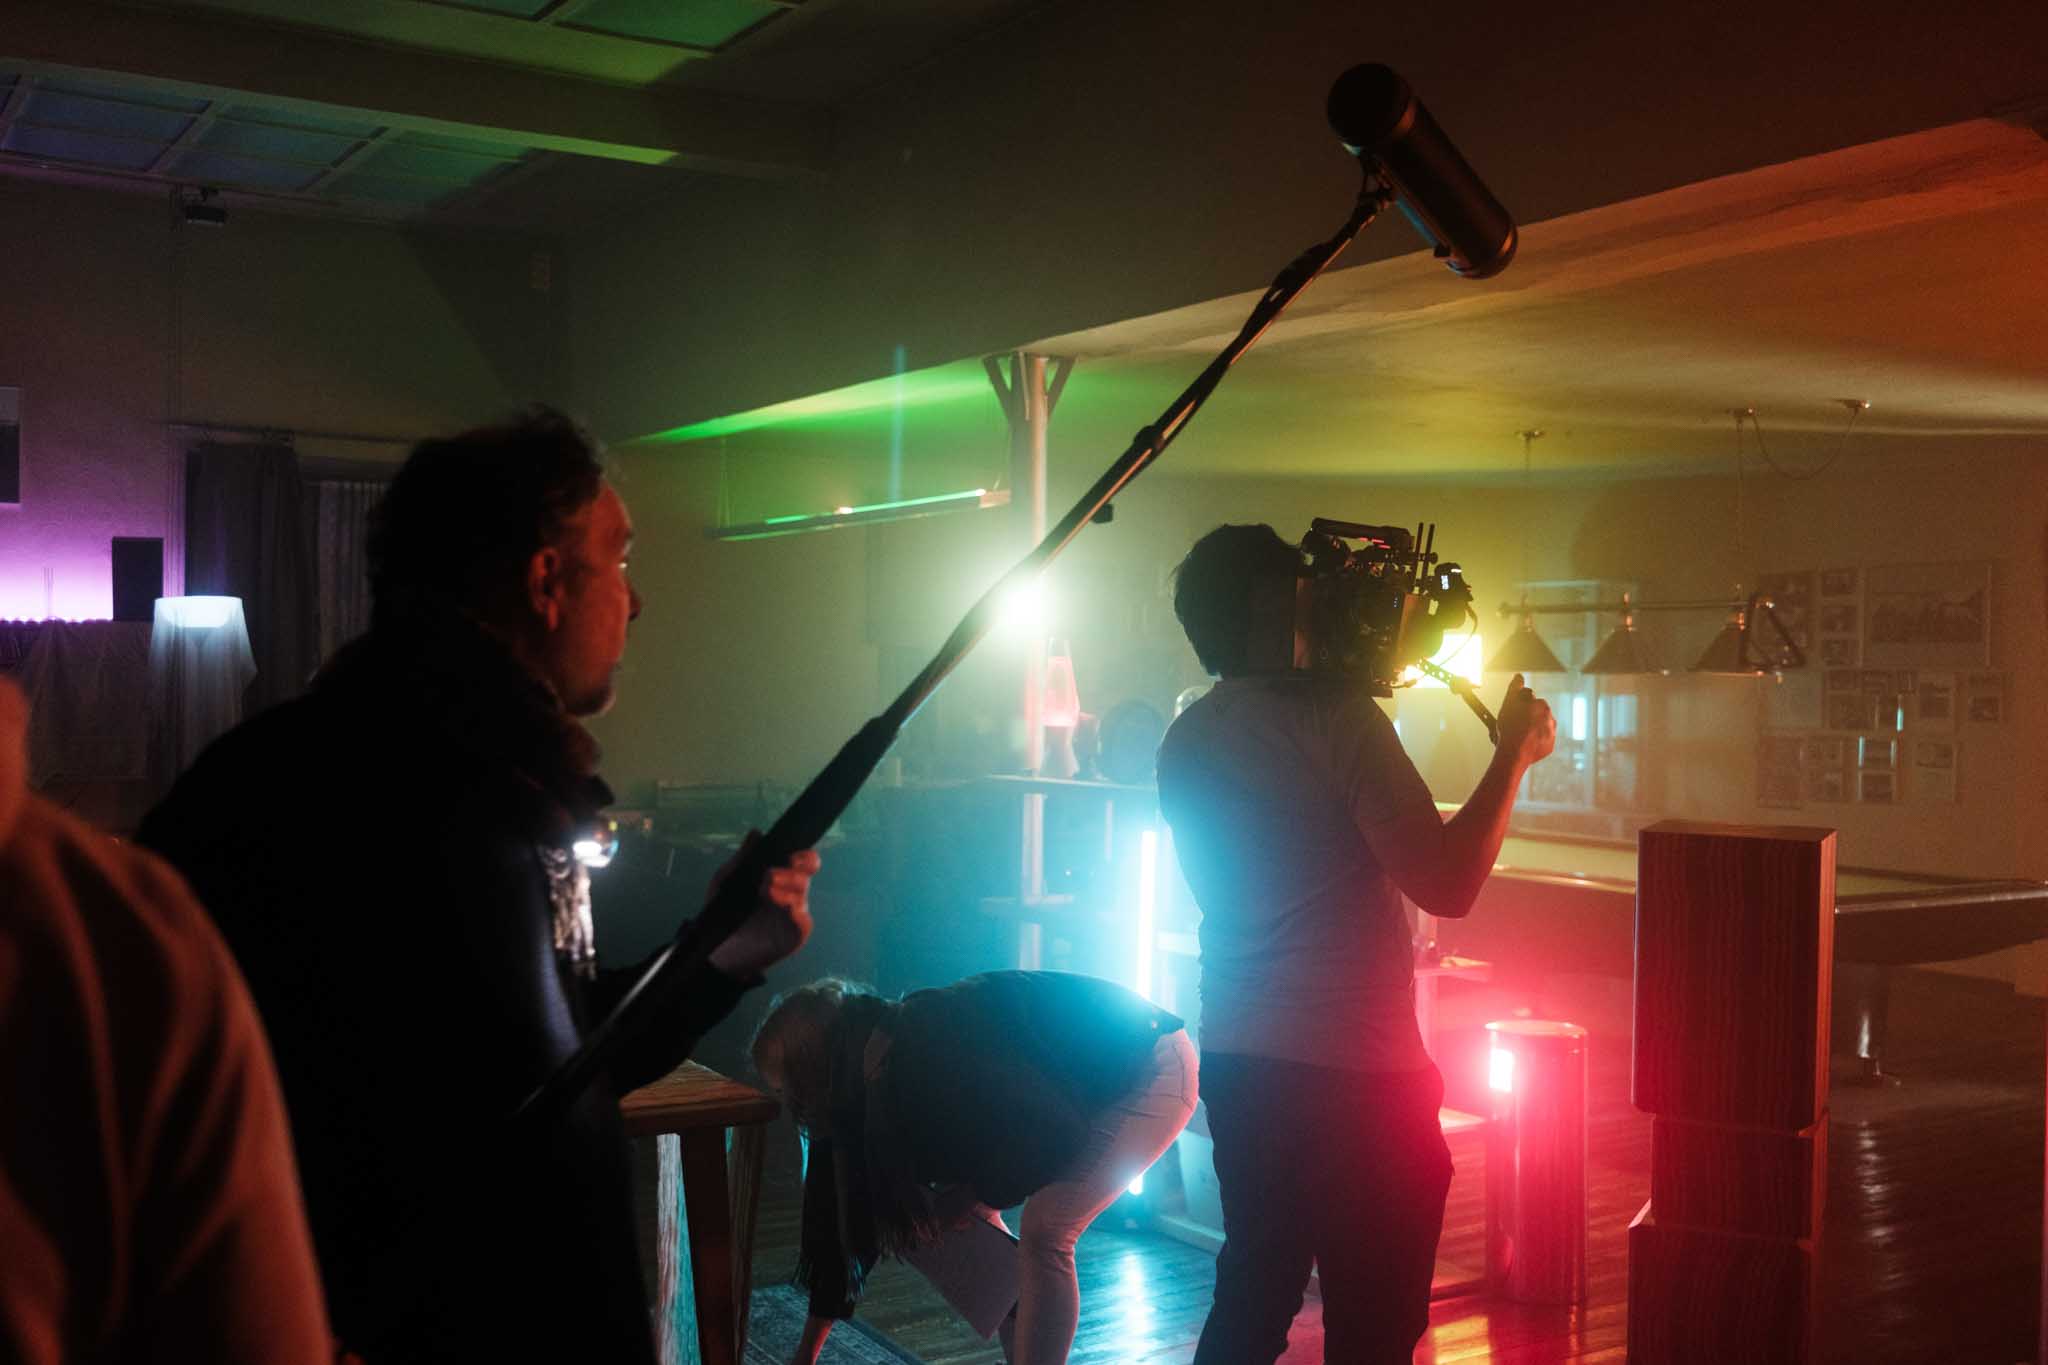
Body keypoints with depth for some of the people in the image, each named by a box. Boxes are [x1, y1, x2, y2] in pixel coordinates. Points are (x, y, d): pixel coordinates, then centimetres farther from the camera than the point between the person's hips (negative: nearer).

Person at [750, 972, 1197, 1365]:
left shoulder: (938, 1051, -33)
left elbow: (1056, 1134, -30)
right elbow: (847, 1210, 3)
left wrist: (973, 1196, -15)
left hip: (1152, 1068, -9)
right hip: (1084, 1082, 9)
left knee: (1043, 1232, -19)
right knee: (971, 1219, 5)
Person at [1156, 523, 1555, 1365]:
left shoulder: (1184, 743, 7)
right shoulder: (1336, 717, -16)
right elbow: (1446, 884, -20)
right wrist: (1515, 753, -8)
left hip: (1234, 1062, 7)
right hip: (1355, 1073, -7)